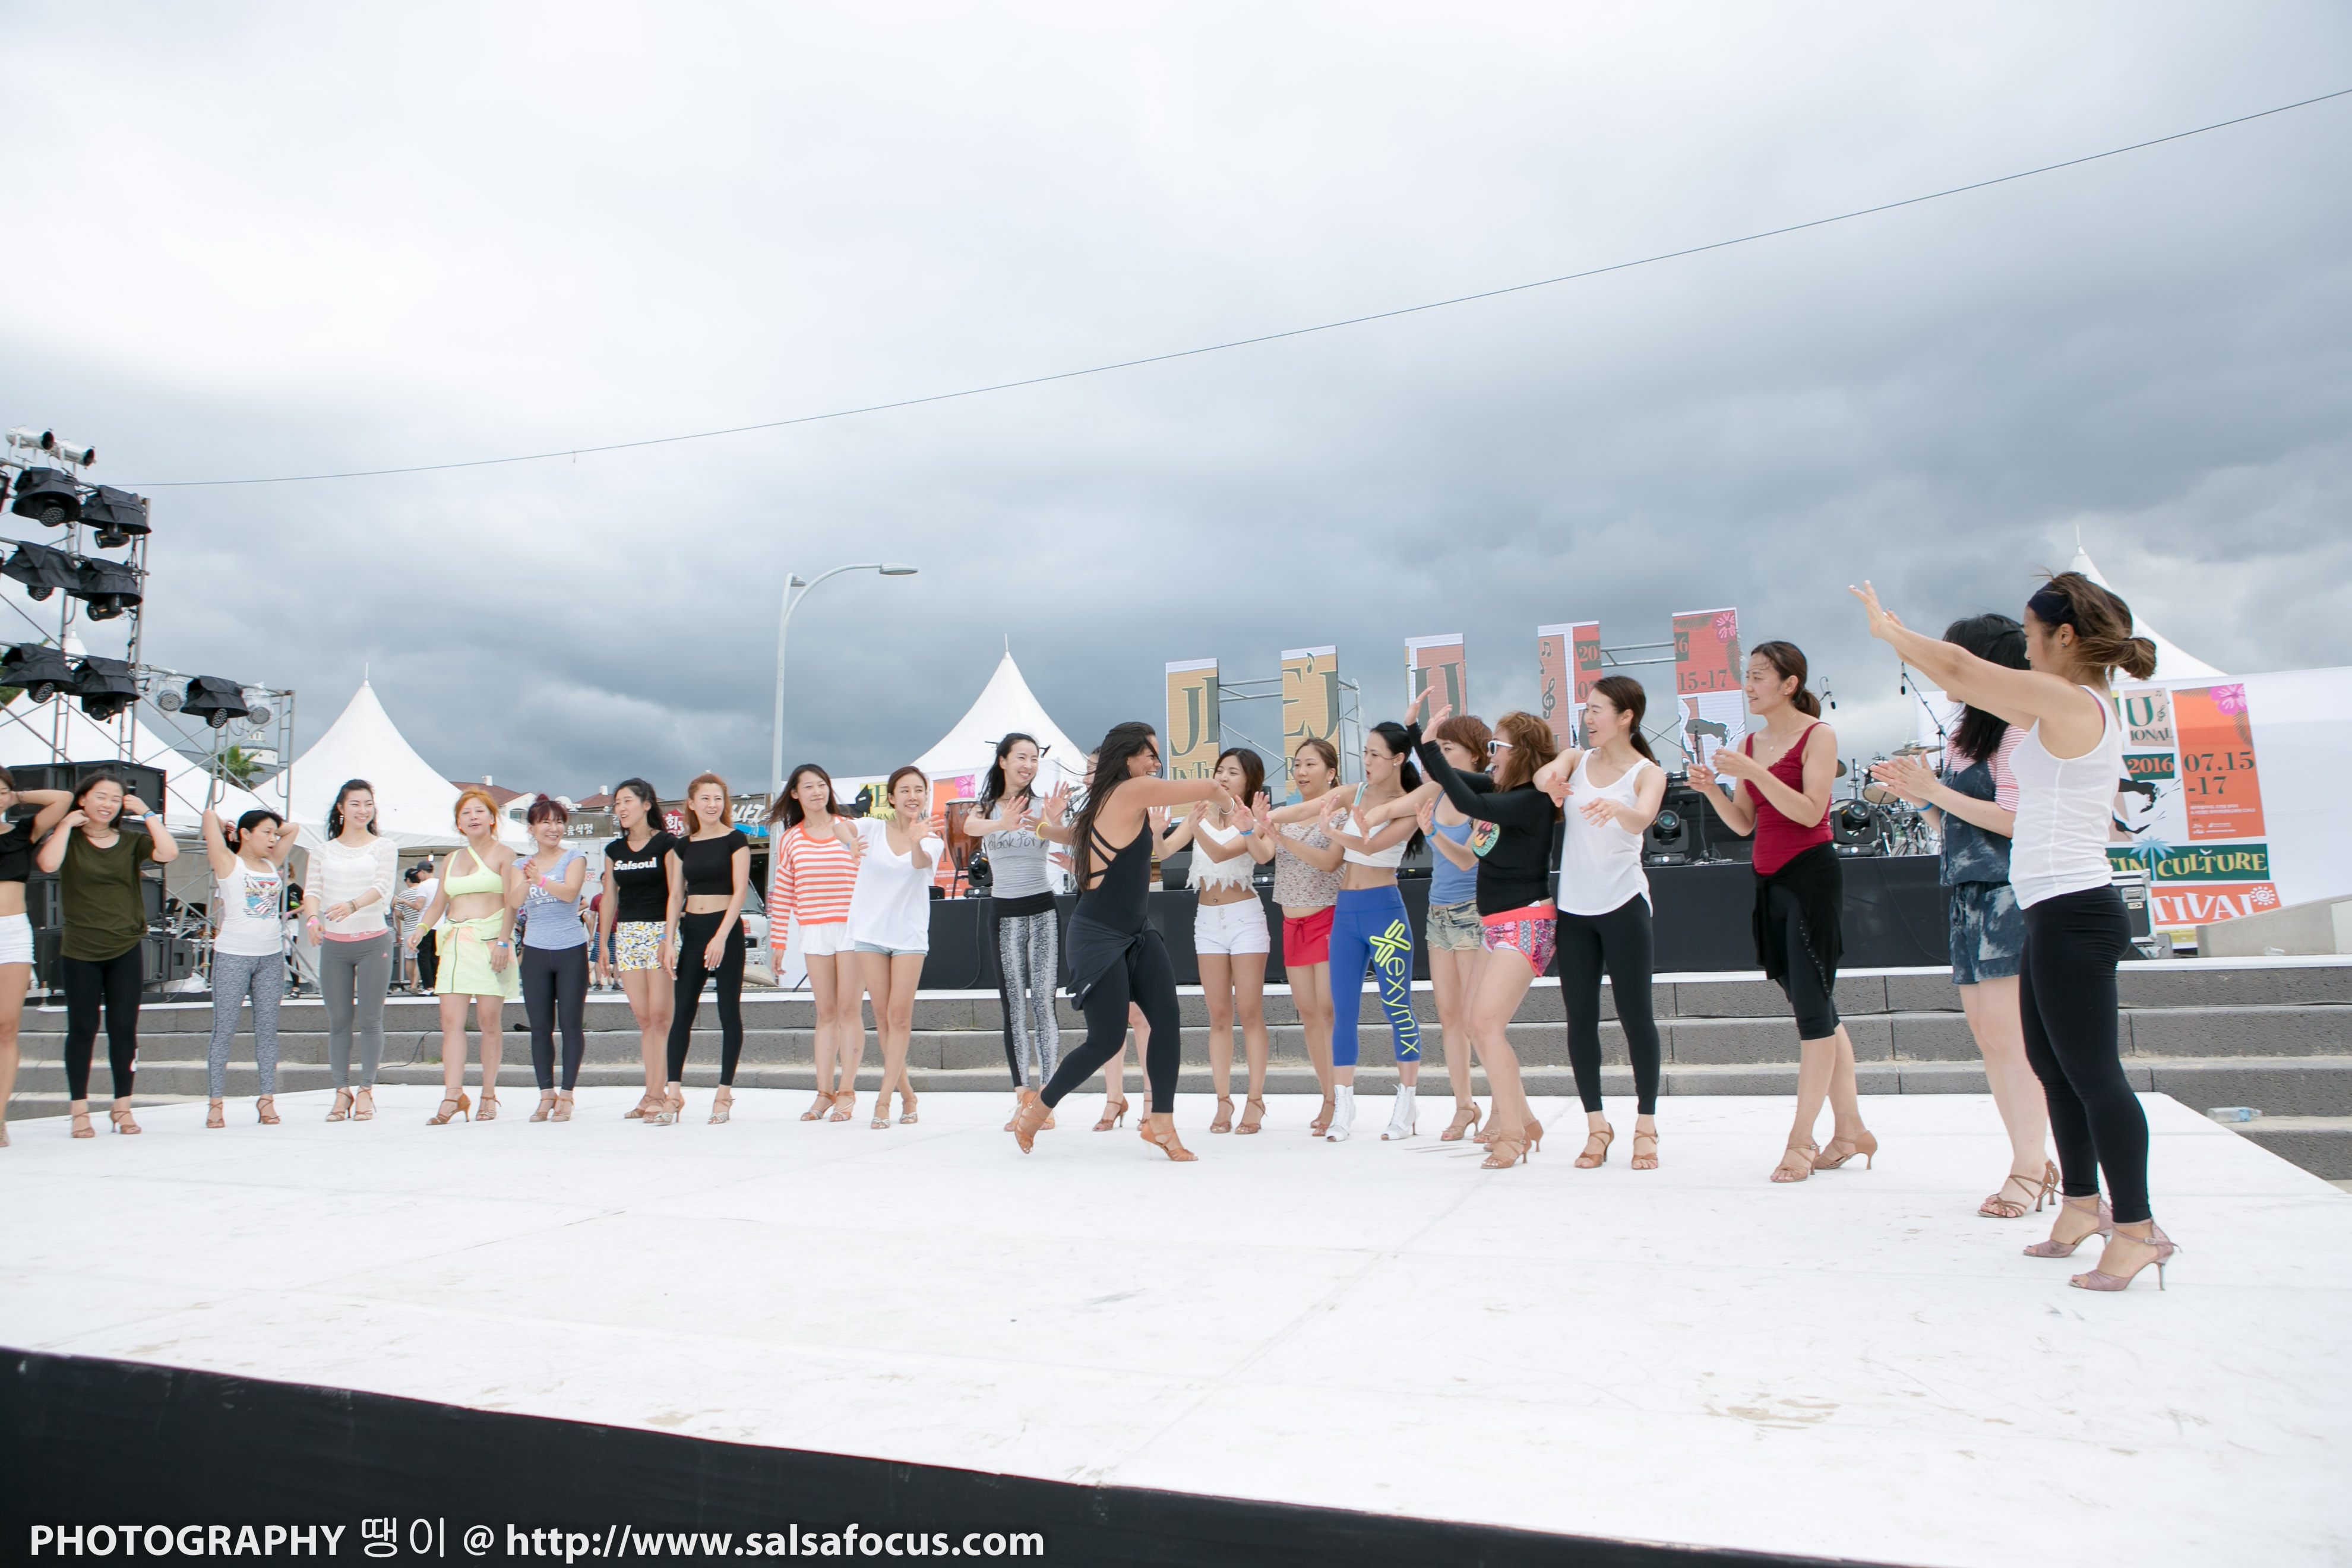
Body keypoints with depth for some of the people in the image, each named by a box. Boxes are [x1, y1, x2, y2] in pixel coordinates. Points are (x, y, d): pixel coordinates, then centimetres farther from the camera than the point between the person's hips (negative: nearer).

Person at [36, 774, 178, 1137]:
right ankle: (79, 1111, 13)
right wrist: (66, 825, -10)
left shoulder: (132, 841, 5)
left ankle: (122, 1108, 12)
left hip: (125, 950, 1)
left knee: (124, 1029, 3)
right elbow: (47, 864, -19)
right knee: (82, 1029, 4)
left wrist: (148, 815, -8)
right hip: (79, 951, -1)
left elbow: (169, 853, -13)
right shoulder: (68, 840, 2)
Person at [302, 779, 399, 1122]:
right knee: (338, 1021, 5)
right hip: (333, 944, 2)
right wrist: (312, 917, -18)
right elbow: (313, 891, 4)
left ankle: (365, 1091, 7)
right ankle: (342, 1091, 14)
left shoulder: (384, 847, 3)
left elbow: (382, 887, -11)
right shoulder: (323, 851, 11)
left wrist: (352, 905, -30)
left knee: (369, 1019, -1)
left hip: (373, 942, -2)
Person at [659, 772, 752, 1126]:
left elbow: (739, 891, -8)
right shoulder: (683, 846, 11)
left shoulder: (735, 840, -2)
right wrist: (669, 941, 1)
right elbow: (676, 895, 11)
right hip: (691, 930, 5)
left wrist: (721, 937, -16)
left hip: (726, 929, -5)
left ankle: (724, 1093, 5)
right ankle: (674, 1095, 3)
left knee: (729, 1013, 0)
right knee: (681, 1013, 1)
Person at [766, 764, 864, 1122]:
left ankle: (846, 1092, 1)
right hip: (814, 931, 2)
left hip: (850, 926, -2)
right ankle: (824, 1092, 8)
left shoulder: (848, 828, 5)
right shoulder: (789, 839, 9)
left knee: (848, 1008, -3)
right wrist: (778, 942, 8)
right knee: (825, 1012, 5)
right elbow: (782, 893, 9)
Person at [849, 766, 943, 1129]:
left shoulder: (931, 839, -2)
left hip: (909, 934, -1)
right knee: (883, 1016, 4)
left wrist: (916, 842, -46)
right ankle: (906, 1092, 17)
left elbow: (922, 863, -25)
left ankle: (884, 1098, -3)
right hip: (869, 931, 1)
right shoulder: (869, 829, -1)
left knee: (900, 1016, -7)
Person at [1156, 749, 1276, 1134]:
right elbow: (1164, 851, -1)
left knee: (1249, 1012, -3)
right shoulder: (1203, 815, 8)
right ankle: (1223, 1101, 8)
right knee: (1219, 1016, 4)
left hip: (1244, 916, -4)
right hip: (1207, 918, 4)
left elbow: (1221, 853, -20)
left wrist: (1196, 825, -35)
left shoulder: (1254, 820, -4)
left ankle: (1255, 1101, 2)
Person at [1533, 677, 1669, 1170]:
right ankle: (1596, 1125, 14)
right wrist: (1552, 776, -39)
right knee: (1580, 1018, 4)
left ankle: (1645, 1126, 12)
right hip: (1574, 906, 4)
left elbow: (1642, 819, -25)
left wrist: (1616, 807, -48)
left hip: (1623, 905, -4)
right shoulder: (1577, 759, 8)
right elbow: (1542, 776, -14)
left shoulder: (1647, 773, -4)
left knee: (1634, 1014, 1)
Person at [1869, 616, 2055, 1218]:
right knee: (1987, 1037, 10)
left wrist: (1936, 790, -14)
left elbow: (2011, 819, -17)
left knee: (2007, 1037, -8)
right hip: (1968, 896, 9)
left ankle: (2029, 1170, 0)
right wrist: (1918, 793, 7)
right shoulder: (1964, 735, 18)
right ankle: (2033, 1163, 18)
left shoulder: (2014, 731, -9)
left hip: (2004, 893, -9)